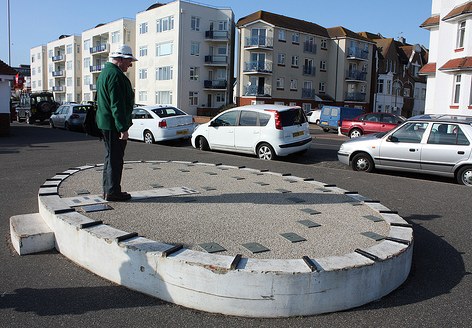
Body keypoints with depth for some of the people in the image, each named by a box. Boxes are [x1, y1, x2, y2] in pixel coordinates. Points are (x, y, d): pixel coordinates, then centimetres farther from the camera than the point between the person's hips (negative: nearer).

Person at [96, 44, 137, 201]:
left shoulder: (105, 72, 17)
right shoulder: (115, 75, -17)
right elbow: (117, 104, -23)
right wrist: (123, 128, -22)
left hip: (106, 123, 11)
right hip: (114, 124, -11)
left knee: (110, 157, 17)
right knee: (115, 158, -4)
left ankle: (108, 190, 26)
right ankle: (112, 192, 3)